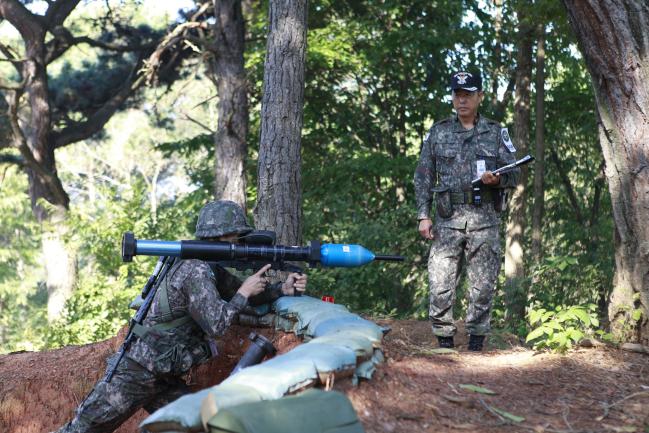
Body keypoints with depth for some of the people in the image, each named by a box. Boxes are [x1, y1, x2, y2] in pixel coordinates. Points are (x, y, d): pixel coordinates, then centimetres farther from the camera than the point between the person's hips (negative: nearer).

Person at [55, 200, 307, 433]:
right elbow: (216, 324, -22)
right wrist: (245, 292, -12)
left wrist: (283, 289, 0)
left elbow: (243, 291, 16)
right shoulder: (195, 271, -20)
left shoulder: (210, 269, 9)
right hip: (135, 374, -9)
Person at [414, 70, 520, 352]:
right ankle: (444, 341, 5)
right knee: (441, 285, -5)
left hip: (484, 219, 0)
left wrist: (496, 178, -14)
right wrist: (423, 215, 0)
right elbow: (423, 177, 9)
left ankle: (476, 342, 11)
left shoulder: (496, 133, 9)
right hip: (447, 219, 0)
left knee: (483, 286, 1)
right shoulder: (438, 133, 10)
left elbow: (514, 175, 8)